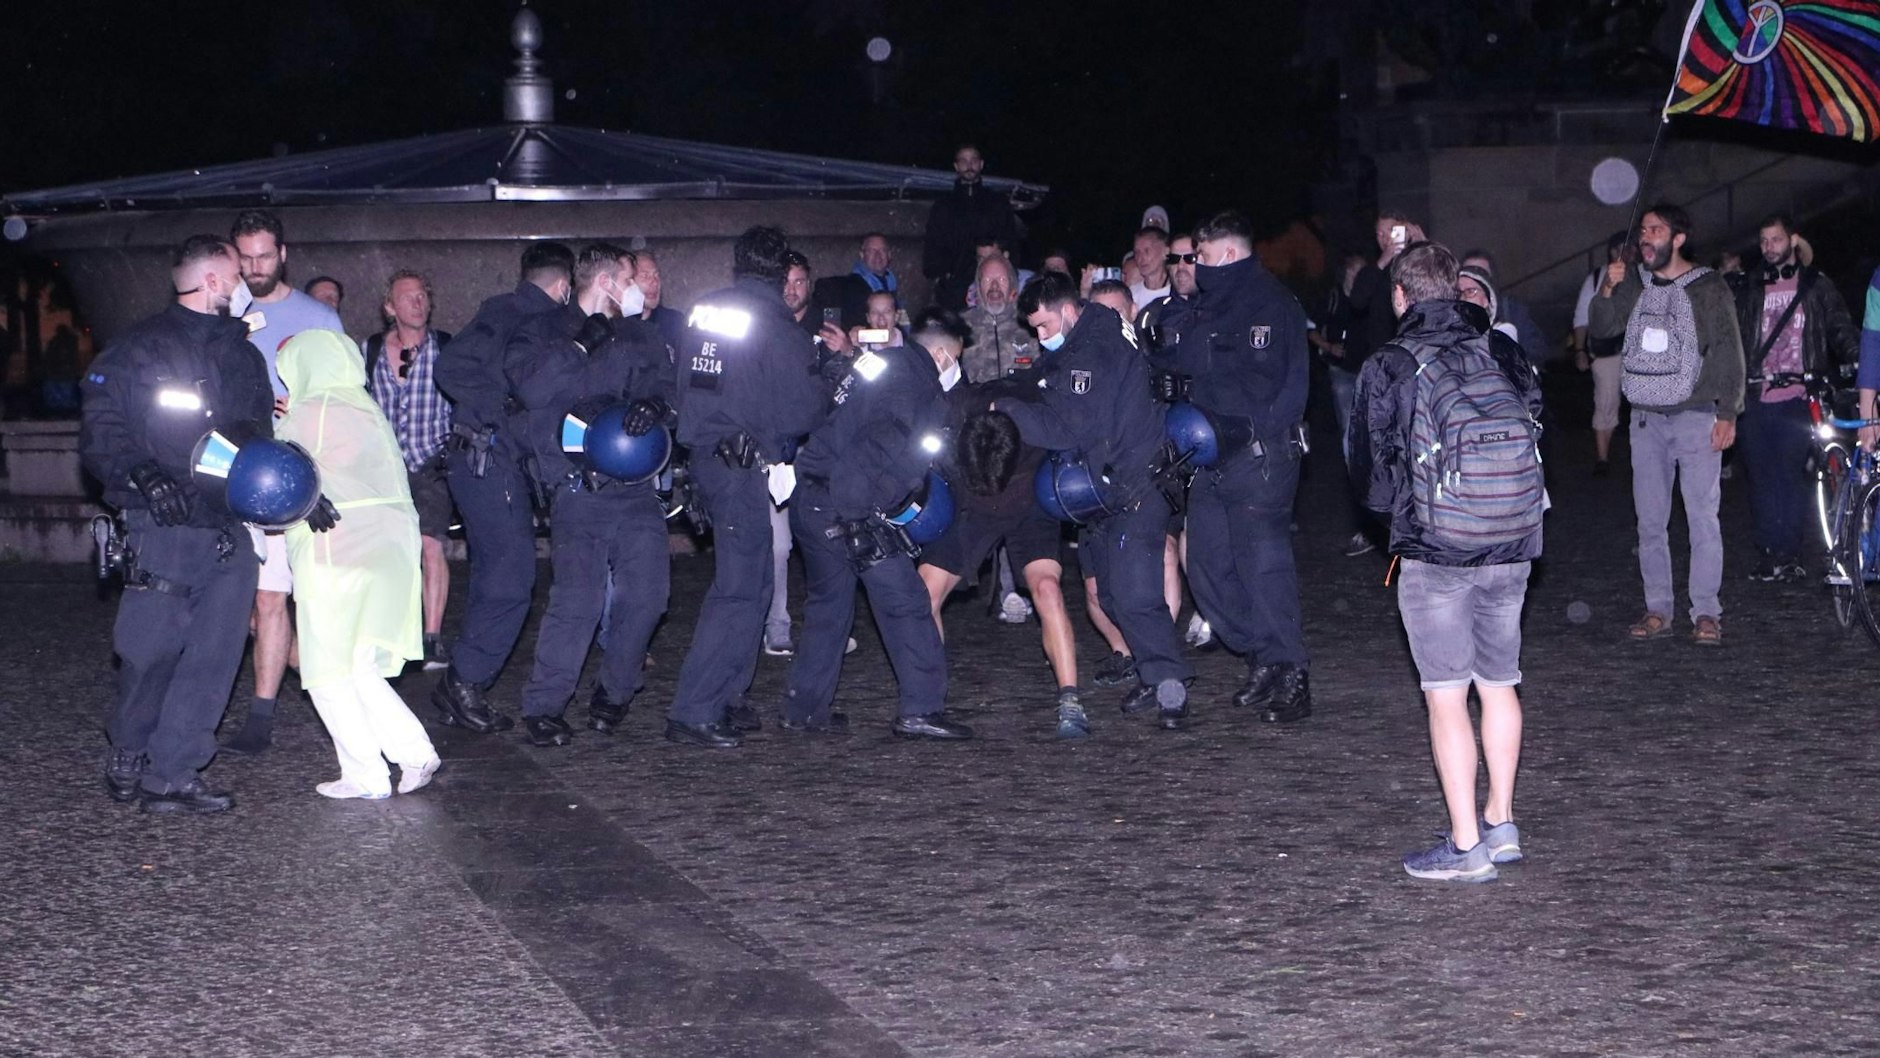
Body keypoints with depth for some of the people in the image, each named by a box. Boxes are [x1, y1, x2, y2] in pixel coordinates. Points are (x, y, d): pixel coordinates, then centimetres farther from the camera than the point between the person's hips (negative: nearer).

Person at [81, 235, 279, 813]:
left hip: (229, 528, 5)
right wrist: (142, 476, -21)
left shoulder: (244, 356, 18)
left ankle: (172, 772, 3)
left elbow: (261, 440, 19)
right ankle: (127, 757, 17)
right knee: (153, 649, -5)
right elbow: (100, 434, -4)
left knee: (214, 655, -2)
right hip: (164, 526, -5)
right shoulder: (139, 348, 1)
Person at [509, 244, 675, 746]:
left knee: (647, 592, -3)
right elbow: (531, 385, -10)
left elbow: (665, 383, 7)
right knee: (579, 599, -13)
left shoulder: (641, 335, 20)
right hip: (577, 489, -4)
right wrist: (581, 346, -10)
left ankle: (616, 691, 20)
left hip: (635, 487, 4)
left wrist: (653, 404, -15)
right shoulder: (543, 332, 8)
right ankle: (542, 706, 0)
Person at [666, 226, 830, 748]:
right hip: (746, 468, -8)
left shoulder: (703, 313, 8)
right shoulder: (776, 325, -14)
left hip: (703, 456, 8)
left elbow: (684, 389, 16)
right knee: (739, 591, -4)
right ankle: (692, 713, -6)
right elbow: (800, 411, -15)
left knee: (748, 581, 20)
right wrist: (828, 384, 3)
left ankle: (724, 695, 25)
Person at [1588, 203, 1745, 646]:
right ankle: (1657, 610, 13)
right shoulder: (1633, 285, 11)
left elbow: (1729, 353, -2)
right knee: (1650, 520, 6)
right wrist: (1607, 291, -14)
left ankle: (1706, 613, -1)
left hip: (1696, 417, -4)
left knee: (1703, 518, -6)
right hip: (1646, 419, 4)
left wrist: (1727, 414, -8)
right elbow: (1599, 329, 4)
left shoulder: (1708, 289, -1)